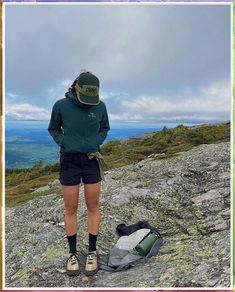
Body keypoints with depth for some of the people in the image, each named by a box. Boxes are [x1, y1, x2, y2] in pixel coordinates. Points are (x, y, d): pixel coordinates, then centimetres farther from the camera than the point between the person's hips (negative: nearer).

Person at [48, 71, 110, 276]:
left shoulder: (100, 106, -6)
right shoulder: (61, 105, -9)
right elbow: (53, 129, 6)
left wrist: (96, 143, -6)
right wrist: (64, 144, -9)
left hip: (92, 161, 1)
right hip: (69, 161, -1)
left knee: (93, 207, 8)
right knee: (71, 209, 7)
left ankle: (92, 252, 25)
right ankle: (73, 253, 26)